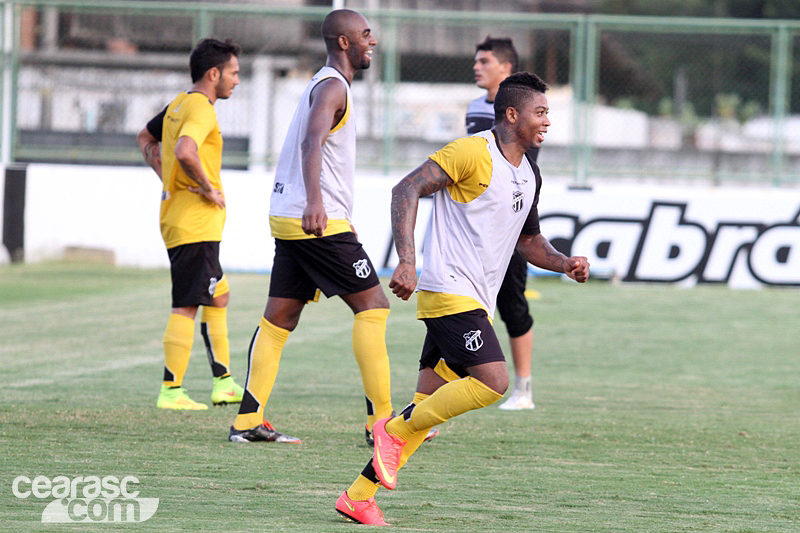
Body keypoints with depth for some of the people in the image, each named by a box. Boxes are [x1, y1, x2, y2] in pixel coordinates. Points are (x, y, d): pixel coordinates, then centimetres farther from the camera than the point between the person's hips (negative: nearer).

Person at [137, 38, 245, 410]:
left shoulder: (178, 104, 14)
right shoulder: (200, 109, -16)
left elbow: (145, 138, 30)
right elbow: (185, 152, -34)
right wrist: (208, 187, -20)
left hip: (175, 217, 10)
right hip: (196, 222, -10)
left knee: (218, 297, 17)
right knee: (187, 306, -7)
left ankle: (224, 383, 20)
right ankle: (171, 391, -6)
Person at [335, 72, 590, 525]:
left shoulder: (529, 174, 17)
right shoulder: (473, 153, -10)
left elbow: (529, 240, 29)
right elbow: (407, 190, -15)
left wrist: (564, 263, 8)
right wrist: (407, 261, -25)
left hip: (476, 303, 9)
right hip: (450, 292, -9)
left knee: (429, 407, 5)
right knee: (493, 381, -22)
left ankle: (359, 496, 9)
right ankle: (396, 428, -7)